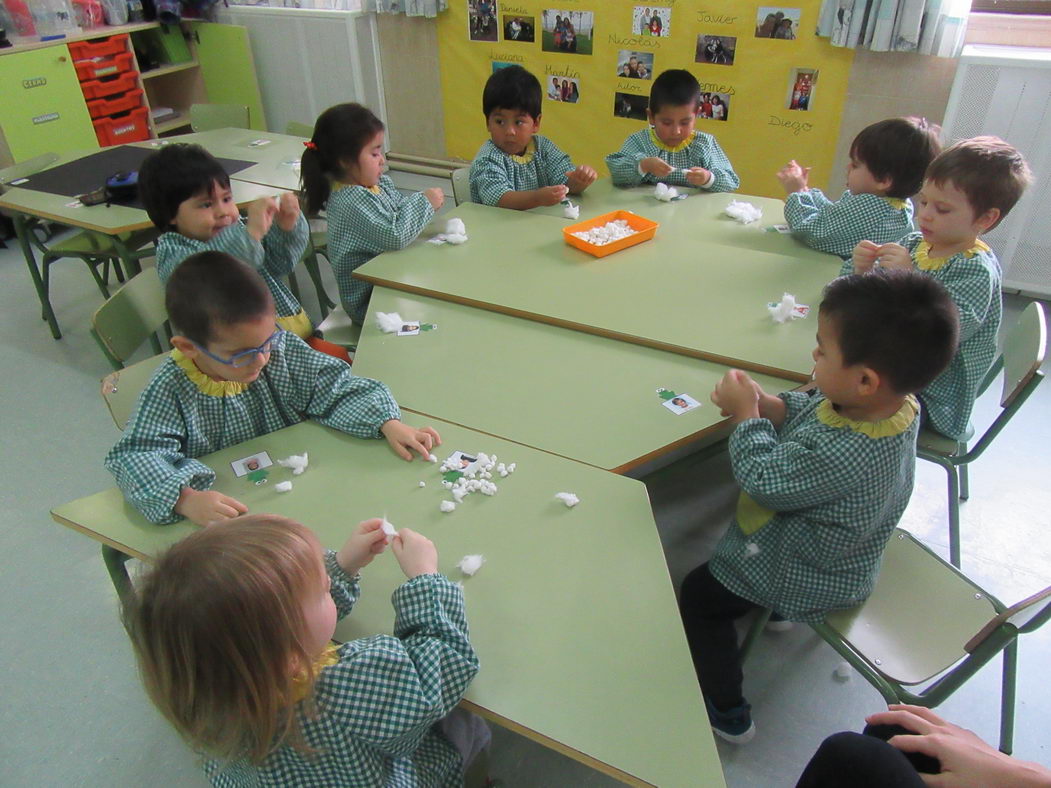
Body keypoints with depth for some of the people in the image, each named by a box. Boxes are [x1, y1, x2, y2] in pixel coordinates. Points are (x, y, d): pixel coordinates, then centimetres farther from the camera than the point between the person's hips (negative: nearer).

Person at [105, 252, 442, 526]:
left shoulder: (282, 349, -5)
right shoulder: (171, 390, -15)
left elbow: (337, 389, -2)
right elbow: (138, 455, -19)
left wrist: (388, 423, -17)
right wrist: (186, 500, -38)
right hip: (229, 510, -2)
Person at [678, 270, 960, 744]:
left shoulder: (844, 456, -45)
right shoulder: (896, 402, -19)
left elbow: (762, 480, -28)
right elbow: (808, 409, -1)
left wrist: (746, 414, -17)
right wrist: (765, 403, -18)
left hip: (810, 579, -8)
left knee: (698, 596, 8)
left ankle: (727, 714, 25)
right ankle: (769, 607, 59)